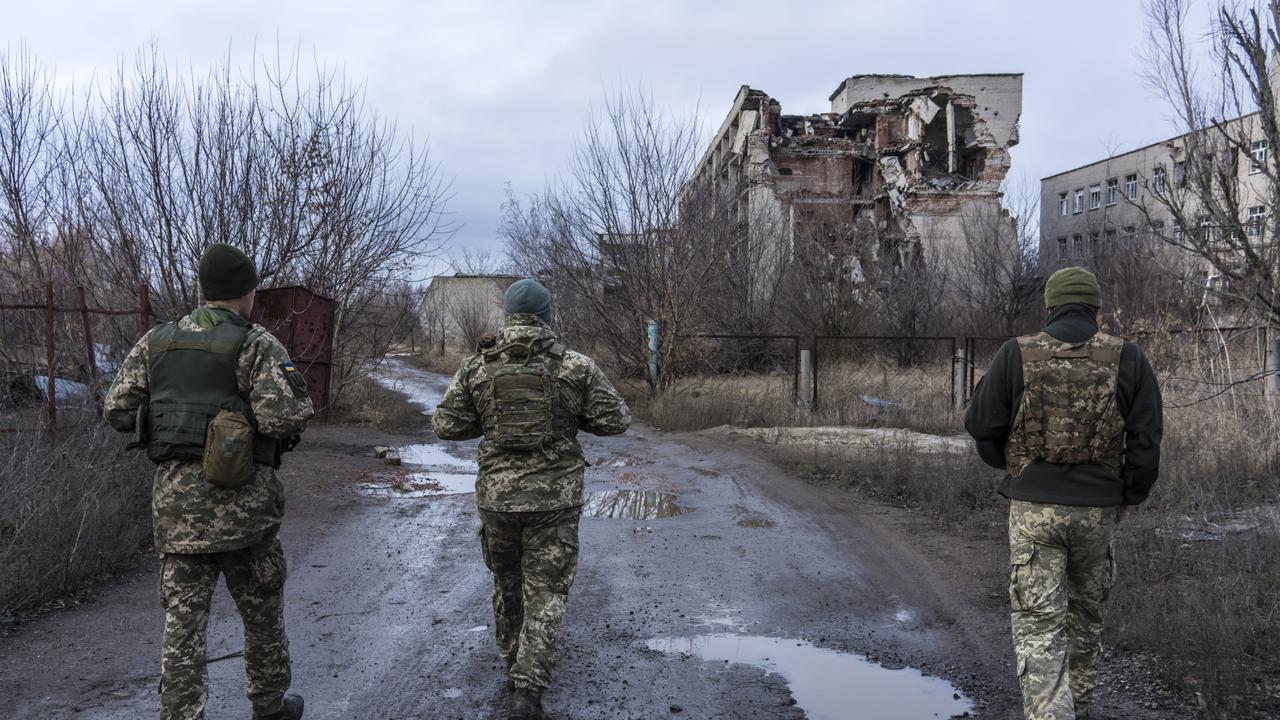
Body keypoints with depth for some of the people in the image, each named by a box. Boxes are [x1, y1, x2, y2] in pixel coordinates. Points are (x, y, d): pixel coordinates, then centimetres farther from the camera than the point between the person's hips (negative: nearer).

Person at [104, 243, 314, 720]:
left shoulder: (156, 341, 6)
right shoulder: (257, 345, -9)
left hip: (175, 501, 4)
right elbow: (283, 418, -20)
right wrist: (298, 398, 2)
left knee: (183, 624, 8)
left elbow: (118, 411, 7)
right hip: (241, 501, -3)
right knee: (262, 614, 16)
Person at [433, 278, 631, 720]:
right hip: (555, 497, -2)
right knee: (546, 593, 5)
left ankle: (514, 665, 39)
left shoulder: (477, 367, -3)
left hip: (497, 494, 2)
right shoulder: (576, 367, -7)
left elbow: (445, 426, -1)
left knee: (506, 583, 22)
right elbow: (617, 420, -5)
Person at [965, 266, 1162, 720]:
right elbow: (1146, 440, -2)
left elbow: (982, 427, 0)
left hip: (1034, 507, -2)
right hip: (1098, 509, 3)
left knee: (1038, 626, 1)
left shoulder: (1016, 355, -5)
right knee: (1086, 613, 23)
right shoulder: (1127, 359, -2)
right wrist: (1129, 496, 13)